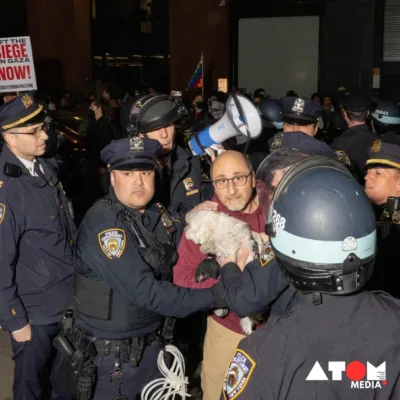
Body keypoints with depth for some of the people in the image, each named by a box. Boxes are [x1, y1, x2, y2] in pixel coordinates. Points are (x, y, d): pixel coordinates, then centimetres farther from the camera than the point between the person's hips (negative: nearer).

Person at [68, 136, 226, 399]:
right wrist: (212, 296, -26)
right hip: (111, 352, -6)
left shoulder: (158, 214, -2)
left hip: (153, 341, 7)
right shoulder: (102, 224, -24)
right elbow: (146, 290, -29)